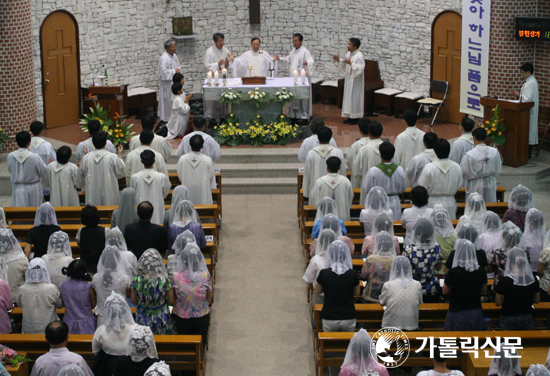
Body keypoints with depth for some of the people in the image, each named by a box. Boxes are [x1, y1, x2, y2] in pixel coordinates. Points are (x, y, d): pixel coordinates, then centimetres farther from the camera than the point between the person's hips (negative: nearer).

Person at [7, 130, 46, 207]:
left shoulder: (10, 156, -10)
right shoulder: (35, 157, -19)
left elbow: (10, 170, 6)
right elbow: (43, 172, -7)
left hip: (17, 190, 2)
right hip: (33, 189, -2)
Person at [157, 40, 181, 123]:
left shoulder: (174, 55, 8)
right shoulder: (164, 58, -20)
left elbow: (178, 65, 21)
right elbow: (164, 72, -24)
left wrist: (178, 69, -2)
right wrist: (174, 71, -18)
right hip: (167, 82, -9)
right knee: (168, 100, -1)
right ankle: (166, 118, 9)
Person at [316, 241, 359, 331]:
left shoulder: (324, 273, -10)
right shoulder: (352, 274, -9)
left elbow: (317, 292, 6)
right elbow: (357, 292, 8)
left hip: (329, 319, 0)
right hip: (348, 317, 0)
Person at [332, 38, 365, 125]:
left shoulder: (359, 56, -19)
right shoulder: (348, 53, 8)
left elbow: (361, 68, -27)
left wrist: (351, 63, -33)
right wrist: (339, 60, 6)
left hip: (356, 81, -9)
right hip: (349, 79, 9)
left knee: (355, 98, -1)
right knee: (348, 97, 12)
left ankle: (356, 118, 8)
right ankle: (350, 116, 20)